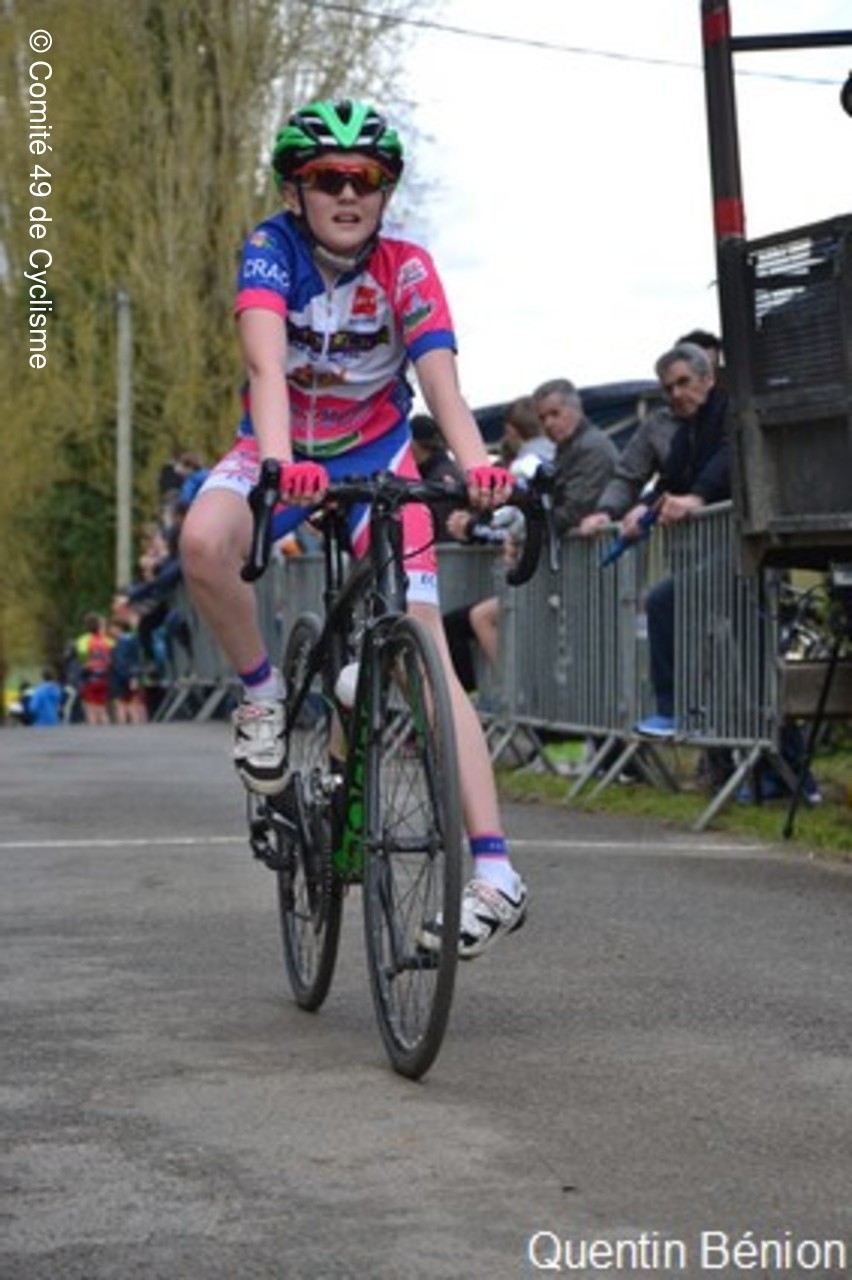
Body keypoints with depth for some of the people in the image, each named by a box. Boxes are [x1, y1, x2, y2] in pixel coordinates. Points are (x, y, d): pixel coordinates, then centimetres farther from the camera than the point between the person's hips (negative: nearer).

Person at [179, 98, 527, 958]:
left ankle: (495, 872, -19)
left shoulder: (406, 268, -17)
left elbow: (440, 381, -30)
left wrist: (476, 466, -51)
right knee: (203, 542, -35)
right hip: (282, 450, 0)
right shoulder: (271, 251, -19)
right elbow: (266, 365, -35)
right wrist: (277, 464, -54)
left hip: (377, 457, 0)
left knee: (425, 648, -15)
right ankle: (262, 694, -7)